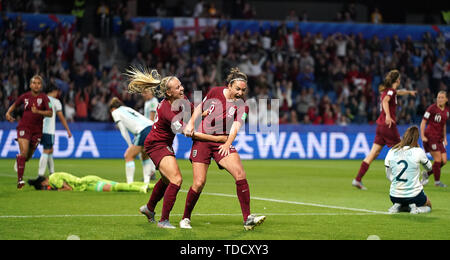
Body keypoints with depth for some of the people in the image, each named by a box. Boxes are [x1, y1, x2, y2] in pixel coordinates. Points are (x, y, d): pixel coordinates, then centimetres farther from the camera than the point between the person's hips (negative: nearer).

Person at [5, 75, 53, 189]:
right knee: (24, 152, -18)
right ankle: (20, 180, -16)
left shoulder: (44, 97, -4)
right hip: (24, 127, -1)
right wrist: (8, 113, 2)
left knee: (28, 156, 11)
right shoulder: (25, 96, 2)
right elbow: (14, 105, 20)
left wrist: (38, 111, -28)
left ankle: (18, 159, 48)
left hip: (37, 130, 1)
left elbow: (50, 113, -13)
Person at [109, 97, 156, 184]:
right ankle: (146, 182, 14)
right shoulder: (128, 109, 34)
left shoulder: (115, 112, 14)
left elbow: (123, 131, 7)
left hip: (143, 132, -7)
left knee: (129, 156, 6)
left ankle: (130, 183, 0)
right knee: (145, 156, 23)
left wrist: (131, 145, 10)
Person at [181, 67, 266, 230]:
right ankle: (185, 218, 11)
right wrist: (191, 123, 3)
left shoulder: (242, 106, -1)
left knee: (240, 174, -20)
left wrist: (228, 143, -28)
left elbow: (236, 126, -13)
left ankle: (247, 219, -16)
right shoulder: (215, 92, 1)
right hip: (202, 140, 0)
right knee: (199, 182, -10)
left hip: (222, 142, 1)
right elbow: (200, 108, 16)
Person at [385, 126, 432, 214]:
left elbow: (388, 176, 6)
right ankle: (415, 208, -5)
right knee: (428, 206, 28)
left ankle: (397, 206, 3)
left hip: (395, 196, 3)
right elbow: (429, 167, 8)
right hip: (414, 195, -3)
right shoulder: (418, 151, -12)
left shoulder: (391, 152, -3)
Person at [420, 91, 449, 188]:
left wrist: (444, 138, 21)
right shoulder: (432, 108, -9)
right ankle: (437, 181, 4)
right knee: (438, 159, -10)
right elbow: (423, 122, -8)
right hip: (430, 136, -7)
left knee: (444, 161, 0)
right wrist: (422, 136, -14)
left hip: (439, 138, 7)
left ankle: (427, 173, 19)